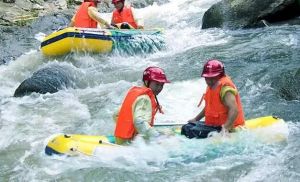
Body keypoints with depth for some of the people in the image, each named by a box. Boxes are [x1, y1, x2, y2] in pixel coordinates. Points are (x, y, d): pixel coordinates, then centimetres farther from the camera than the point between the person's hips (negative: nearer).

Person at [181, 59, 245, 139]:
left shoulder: (225, 88, -19)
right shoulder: (212, 86, 13)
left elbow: (234, 110, -31)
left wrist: (226, 128, -40)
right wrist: (196, 119, 33)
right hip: (213, 124, 10)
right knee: (186, 128, 10)